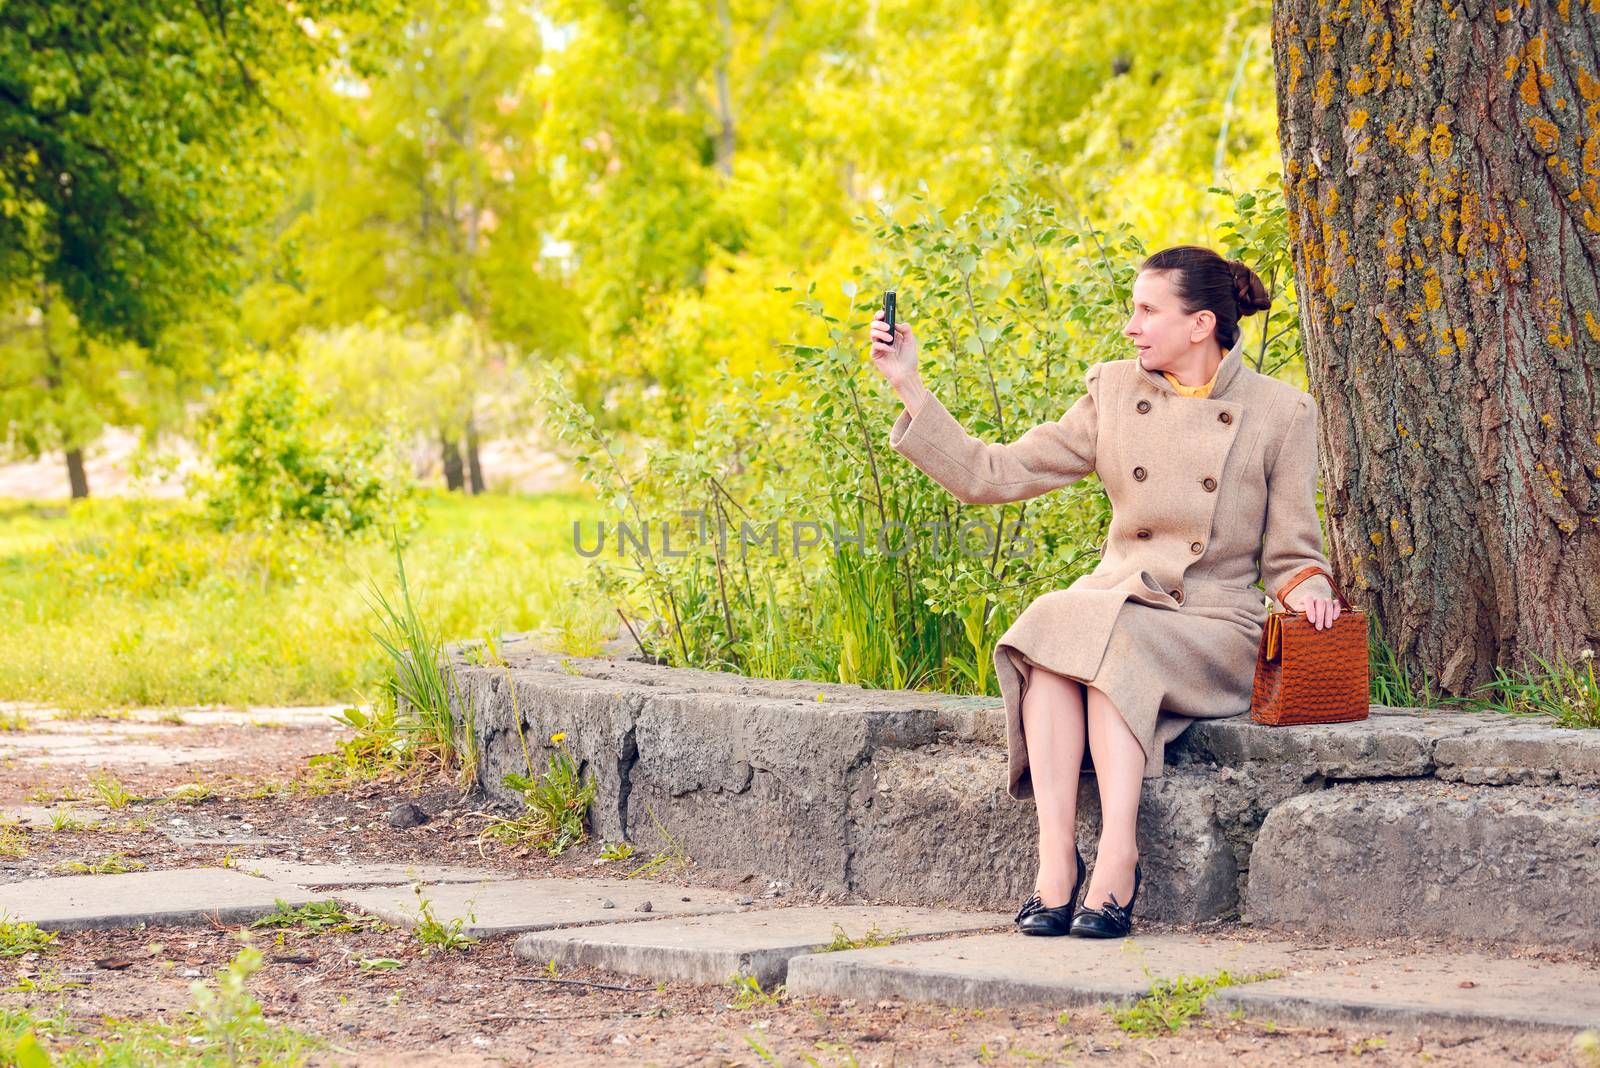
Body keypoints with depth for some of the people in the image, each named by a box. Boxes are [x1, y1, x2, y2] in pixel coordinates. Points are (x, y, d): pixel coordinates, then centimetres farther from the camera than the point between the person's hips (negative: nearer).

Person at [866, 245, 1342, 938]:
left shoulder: (1280, 412, 2)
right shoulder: (1114, 393, 9)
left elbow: (1290, 555, 6)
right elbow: (991, 476, 7)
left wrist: (1306, 592, -17)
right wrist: (907, 384, 3)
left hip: (1212, 631, -3)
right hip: (1114, 607, 3)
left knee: (1110, 640, -35)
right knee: (1051, 622, -32)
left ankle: (1116, 862, -41)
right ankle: (1055, 863, -39)